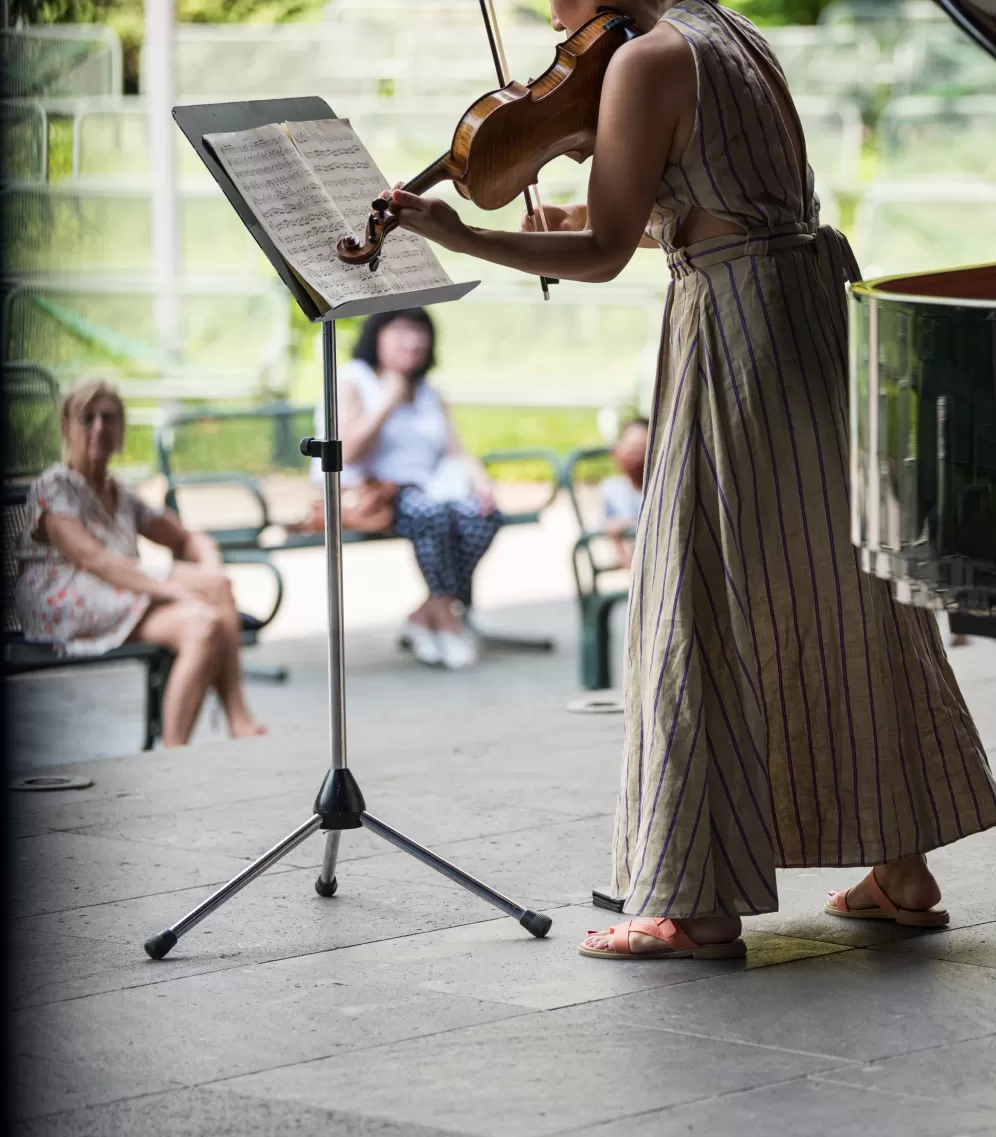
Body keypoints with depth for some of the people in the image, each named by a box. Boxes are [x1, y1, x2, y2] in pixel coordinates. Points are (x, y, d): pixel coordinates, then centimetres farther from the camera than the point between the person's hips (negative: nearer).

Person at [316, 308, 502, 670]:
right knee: (433, 512, -37)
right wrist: (389, 401, -12)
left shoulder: (428, 393, 23)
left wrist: (479, 478, -9)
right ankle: (447, 618, -24)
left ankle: (423, 617, -19)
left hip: (427, 490, 6)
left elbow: (456, 451, 13)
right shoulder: (351, 382, 2)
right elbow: (348, 452, -11)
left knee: (481, 515, -25)